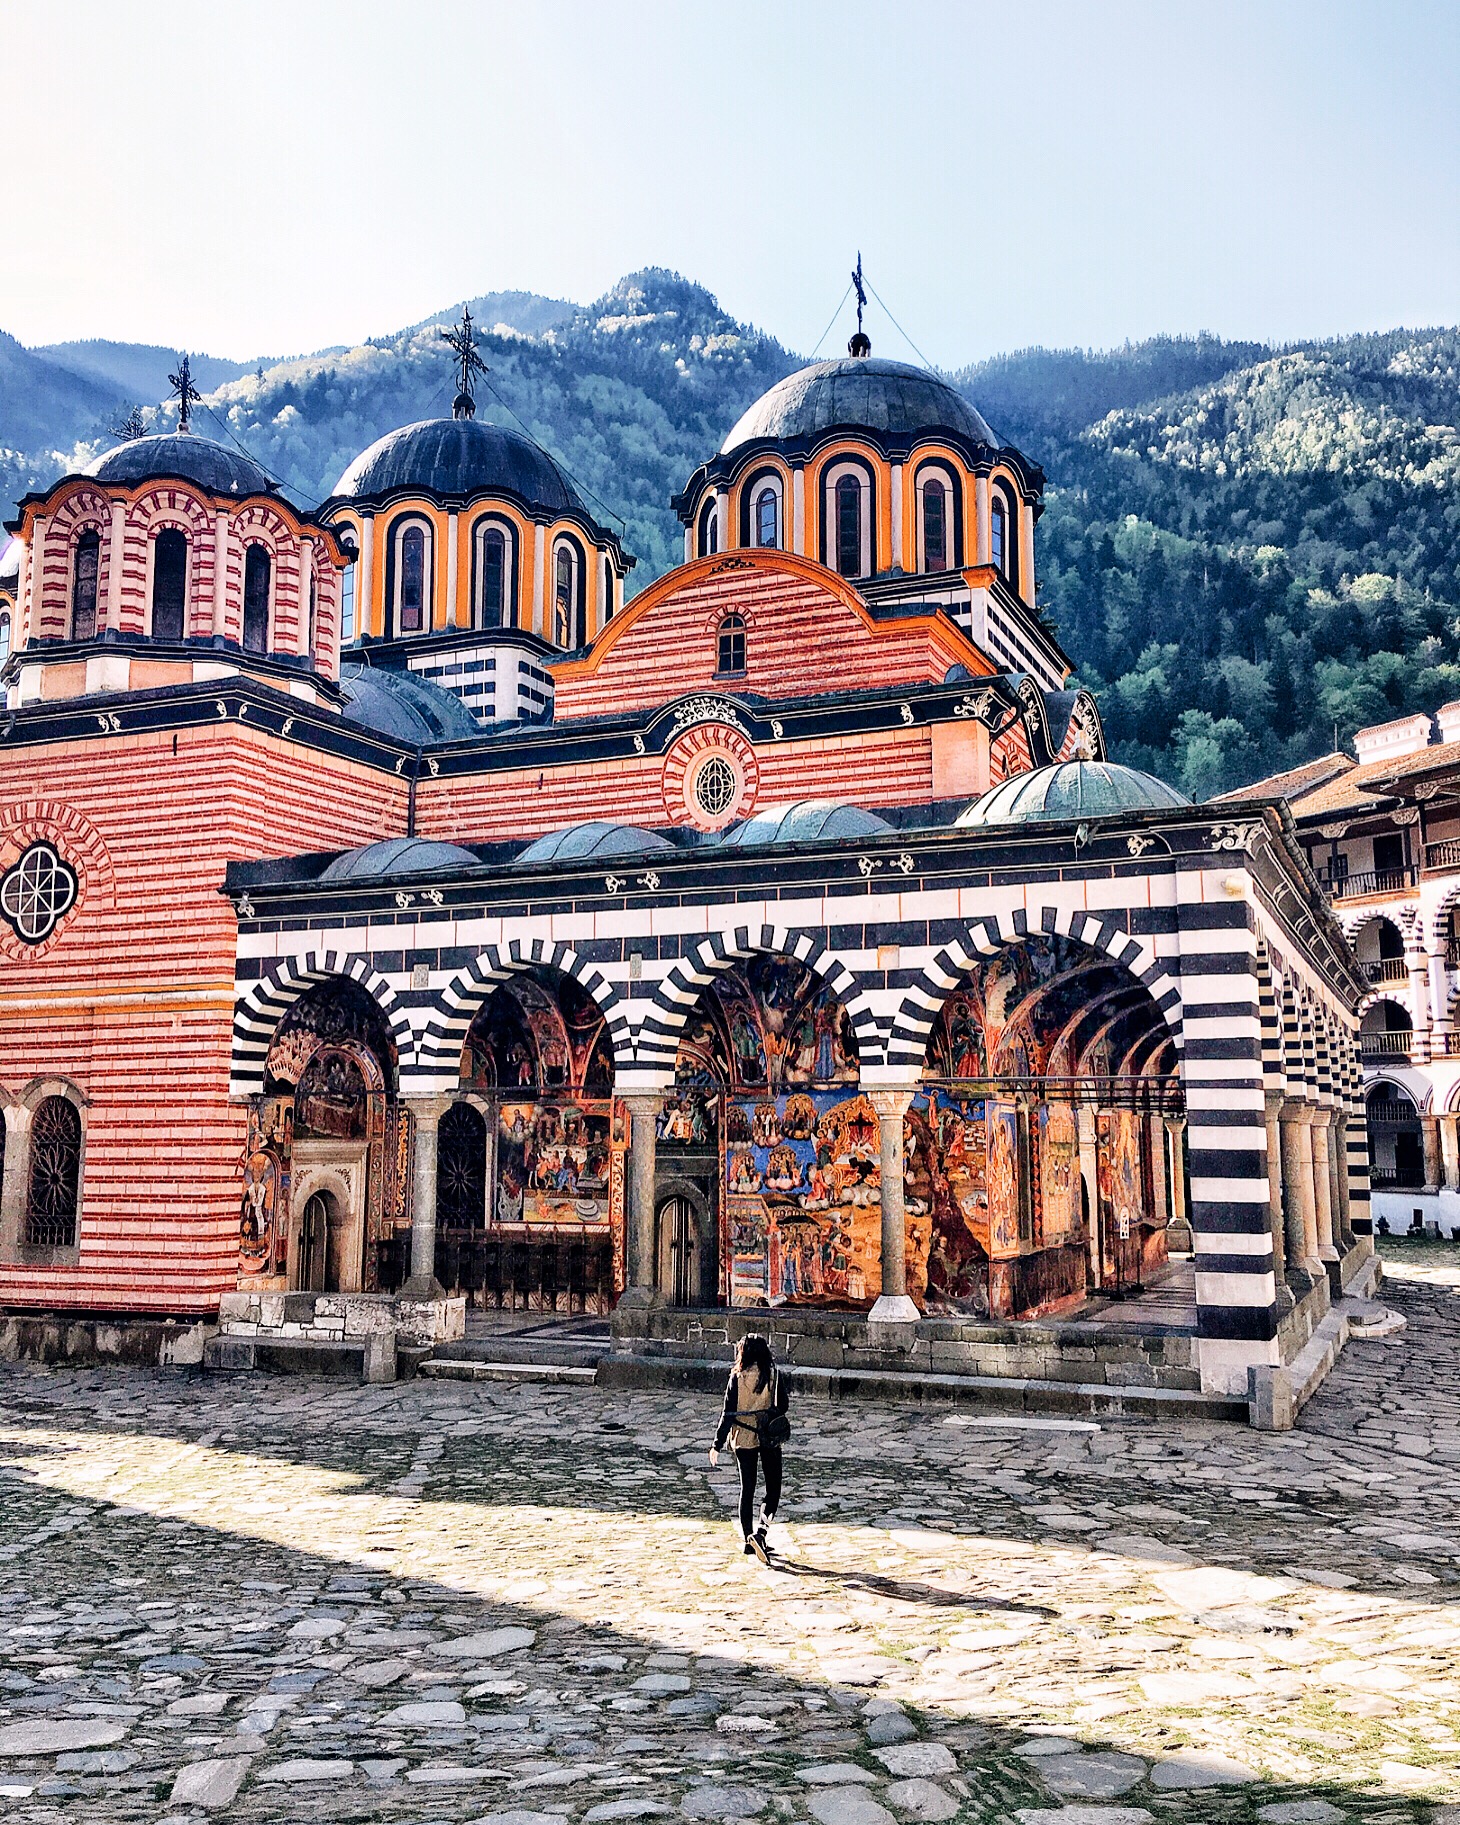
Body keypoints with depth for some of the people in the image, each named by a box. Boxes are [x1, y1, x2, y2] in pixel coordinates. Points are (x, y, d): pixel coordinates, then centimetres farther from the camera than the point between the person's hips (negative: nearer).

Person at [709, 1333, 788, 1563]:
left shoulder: (737, 1378, -7)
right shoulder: (775, 1376, -6)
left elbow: (728, 1413, -8)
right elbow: (782, 1407, 0)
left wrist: (717, 1445, -3)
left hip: (743, 1439, 1)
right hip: (770, 1439, -1)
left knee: (747, 1489, 13)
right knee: (773, 1488, 6)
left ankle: (748, 1539, 17)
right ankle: (761, 1530, -16)